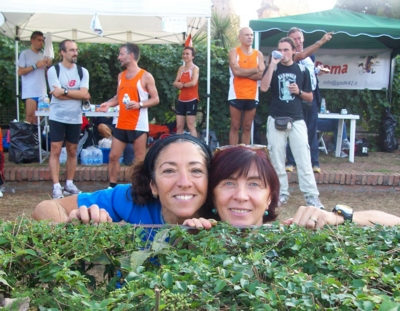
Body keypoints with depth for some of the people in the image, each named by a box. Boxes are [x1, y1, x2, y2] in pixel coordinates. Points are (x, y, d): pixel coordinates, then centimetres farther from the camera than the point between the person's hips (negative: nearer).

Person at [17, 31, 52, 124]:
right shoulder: (25, 54, 2)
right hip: (30, 92, -5)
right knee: (30, 117, -13)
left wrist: (48, 66, 2)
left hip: (42, 92, 5)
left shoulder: (43, 56, 20)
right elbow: (20, 72, -5)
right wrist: (35, 66, -11)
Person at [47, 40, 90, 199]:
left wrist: (64, 91, -14)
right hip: (57, 117, -3)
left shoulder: (83, 71, 4)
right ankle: (56, 187, 0)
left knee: (72, 151, 10)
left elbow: (84, 93, -9)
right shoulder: (53, 70, -5)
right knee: (55, 151, -4)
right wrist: (78, 94, -9)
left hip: (75, 118, 3)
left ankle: (69, 184, 20)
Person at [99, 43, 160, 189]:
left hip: (139, 125, -6)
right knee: (113, 156, 7)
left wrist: (139, 104, -22)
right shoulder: (121, 76, 12)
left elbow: (156, 99, -6)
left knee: (139, 160, 1)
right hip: (121, 124, 6)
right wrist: (108, 103, -1)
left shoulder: (146, 76, -6)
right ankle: (112, 187, 18)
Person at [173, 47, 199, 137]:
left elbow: (193, 83, -22)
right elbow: (175, 83, 6)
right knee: (179, 126, 6)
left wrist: (182, 84, -8)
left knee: (191, 125, -7)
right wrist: (177, 84, -18)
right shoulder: (181, 68, 12)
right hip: (181, 100, 6)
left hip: (192, 100, -6)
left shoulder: (195, 68, -6)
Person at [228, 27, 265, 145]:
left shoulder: (258, 54, 10)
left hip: (252, 96, 3)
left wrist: (243, 72, -10)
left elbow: (261, 75, -3)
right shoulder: (234, 52, 1)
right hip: (236, 95, -3)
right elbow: (236, 71, -15)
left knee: (247, 127, 7)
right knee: (235, 126, 0)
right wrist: (255, 70, -4)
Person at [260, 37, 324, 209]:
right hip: (276, 120, 1)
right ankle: (282, 193, 16)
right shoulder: (273, 68, 5)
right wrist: (272, 64, -17)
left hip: (297, 121, 0)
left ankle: (312, 196, -1)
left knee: (304, 159, -4)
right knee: (277, 159, 5)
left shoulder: (302, 70, 6)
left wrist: (299, 91, -9)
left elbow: (310, 97, 11)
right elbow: (263, 87, -15)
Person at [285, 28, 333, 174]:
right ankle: (291, 161, 7)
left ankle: (314, 162, 10)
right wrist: (320, 42, -32)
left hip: (311, 97, 5)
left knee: (312, 131, 6)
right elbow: (301, 55, -28)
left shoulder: (311, 55, 16)